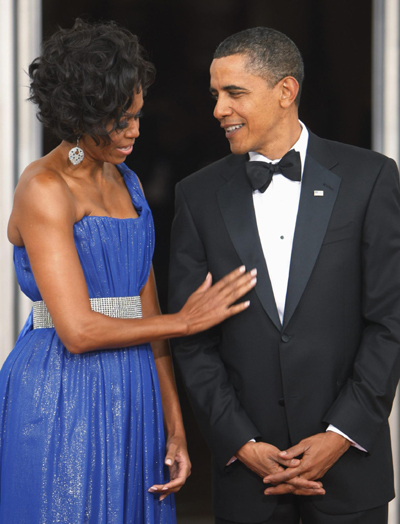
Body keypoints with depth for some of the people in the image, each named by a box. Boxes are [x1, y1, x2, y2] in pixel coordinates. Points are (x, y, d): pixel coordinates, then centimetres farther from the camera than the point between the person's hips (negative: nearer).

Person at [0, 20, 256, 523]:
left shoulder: (126, 183, 13)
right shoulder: (44, 188, -12)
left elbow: (145, 312, 12)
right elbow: (78, 330, -18)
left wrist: (174, 427, 9)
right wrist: (184, 321, -6)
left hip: (131, 401, 7)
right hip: (61, 402, -7)